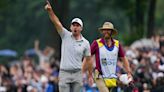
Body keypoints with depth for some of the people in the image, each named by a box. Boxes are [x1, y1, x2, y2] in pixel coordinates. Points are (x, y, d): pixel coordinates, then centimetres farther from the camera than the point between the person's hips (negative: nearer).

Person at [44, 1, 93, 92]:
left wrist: (90, 75, 15)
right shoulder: (65, 36, 1)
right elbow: (56, 22, -11)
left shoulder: (85, 43, 3)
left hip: (77, 74, 1)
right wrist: (50, 11, -27)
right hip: (64, 73, -1)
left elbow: (88, 60, 11)